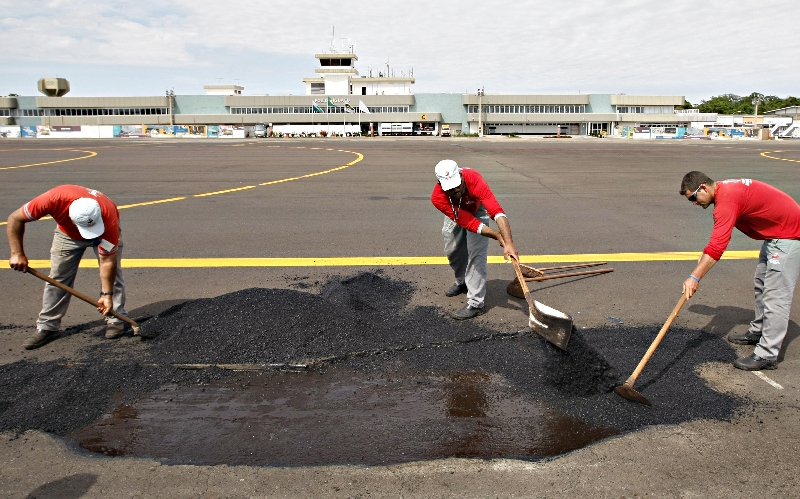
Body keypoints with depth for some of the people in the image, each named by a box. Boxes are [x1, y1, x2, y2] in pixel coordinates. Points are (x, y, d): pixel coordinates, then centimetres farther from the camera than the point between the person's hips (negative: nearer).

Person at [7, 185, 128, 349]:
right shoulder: (54, 199, -42)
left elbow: (107, 262, -33)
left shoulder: (109, 219, -42)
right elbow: (15, 219, -26)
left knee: (112, 271, -13)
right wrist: (17, 253, -31)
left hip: (105, 230, -1)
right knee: (57, 277, -3)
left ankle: (115, 320, 0)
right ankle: (47, 327, 6)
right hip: (68, 232, 2)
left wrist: (107, 294, -33)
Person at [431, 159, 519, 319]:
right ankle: (462, 282, 43)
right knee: (452, 251, 13)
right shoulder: (437, 197, -38)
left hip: (477, 210, -2)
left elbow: (497, 212, -52)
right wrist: (497, 236, -41)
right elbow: (468, 223, -38)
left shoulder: (473, 179, -44)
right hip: (455, 214, 3)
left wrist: (508, 243, -63)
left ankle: (475, 303, -9)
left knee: (476, 253, -14)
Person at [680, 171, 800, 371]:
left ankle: (767, 355, -6)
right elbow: (718, 240, 11)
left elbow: (717, 246, -34)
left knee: (775, 295, -10)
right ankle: (758, 331, 38)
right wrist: (706, 255, -4)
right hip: (774, 234, 11)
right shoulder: (723, 189, 4)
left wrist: (695, 277, -34)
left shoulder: (727, 199, -28)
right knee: (761, 284, 22)